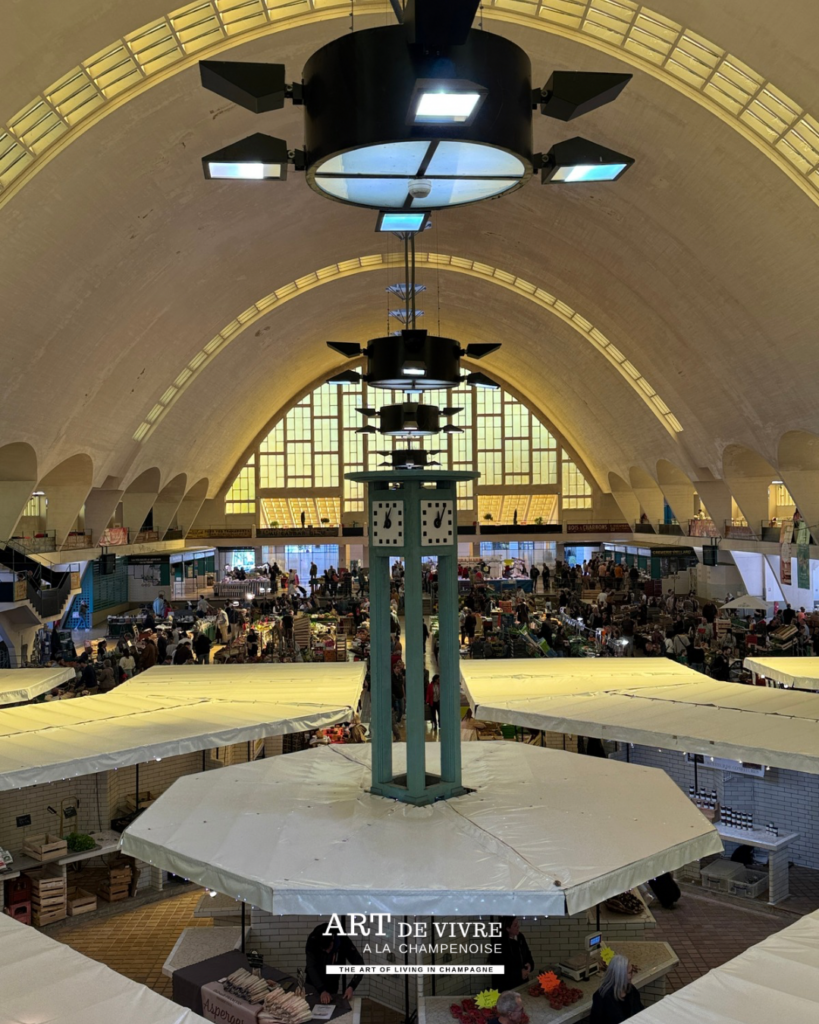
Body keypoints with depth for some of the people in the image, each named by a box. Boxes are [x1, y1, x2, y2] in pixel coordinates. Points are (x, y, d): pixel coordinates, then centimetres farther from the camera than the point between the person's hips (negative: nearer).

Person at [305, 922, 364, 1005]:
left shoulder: (343, 941, -30)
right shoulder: (312, 941, -32)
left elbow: (359, 964, -28)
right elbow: (311, 968, -38)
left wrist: (351, 987, -42)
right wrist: (322, 991, -50)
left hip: (332, 983, 0)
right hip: (314, 982, 0)